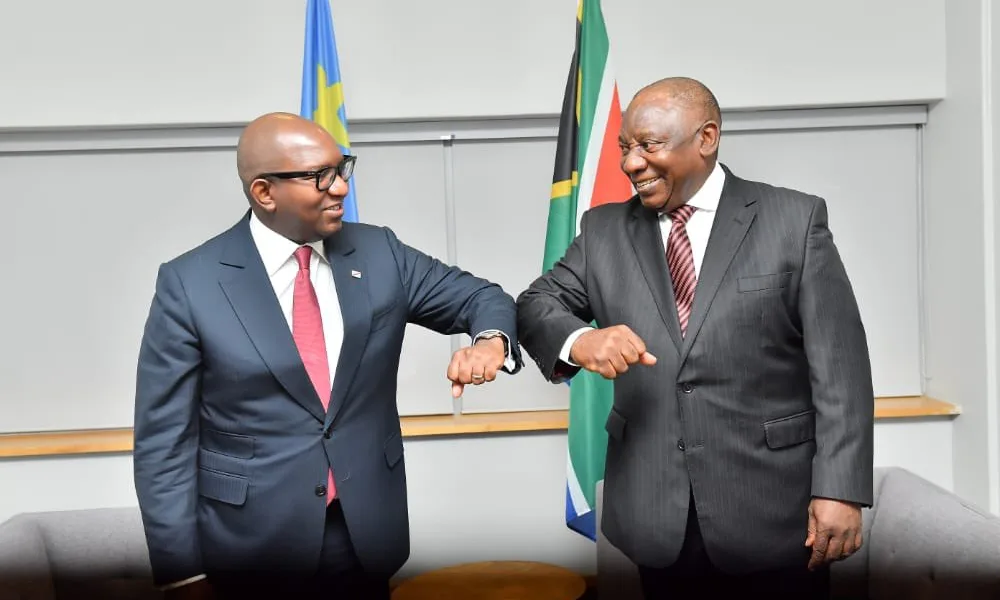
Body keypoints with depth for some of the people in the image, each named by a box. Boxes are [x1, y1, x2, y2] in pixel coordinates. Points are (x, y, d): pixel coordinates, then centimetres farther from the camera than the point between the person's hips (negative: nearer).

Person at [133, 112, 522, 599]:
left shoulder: (379, 253, 0)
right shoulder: (190, 283, -10)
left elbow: (479, 297, 8)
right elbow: (164, 442, -8)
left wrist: (490, 341, -16)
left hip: (366, 536, 3)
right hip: (251, 547, -3)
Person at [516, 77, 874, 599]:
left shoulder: (795, 219, -1)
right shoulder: (604, 230, 8)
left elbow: (839, 365, -5)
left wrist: (840, 489, -12)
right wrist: (578, 340, -19)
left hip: (773, 508, -2)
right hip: (656, 511, 3)